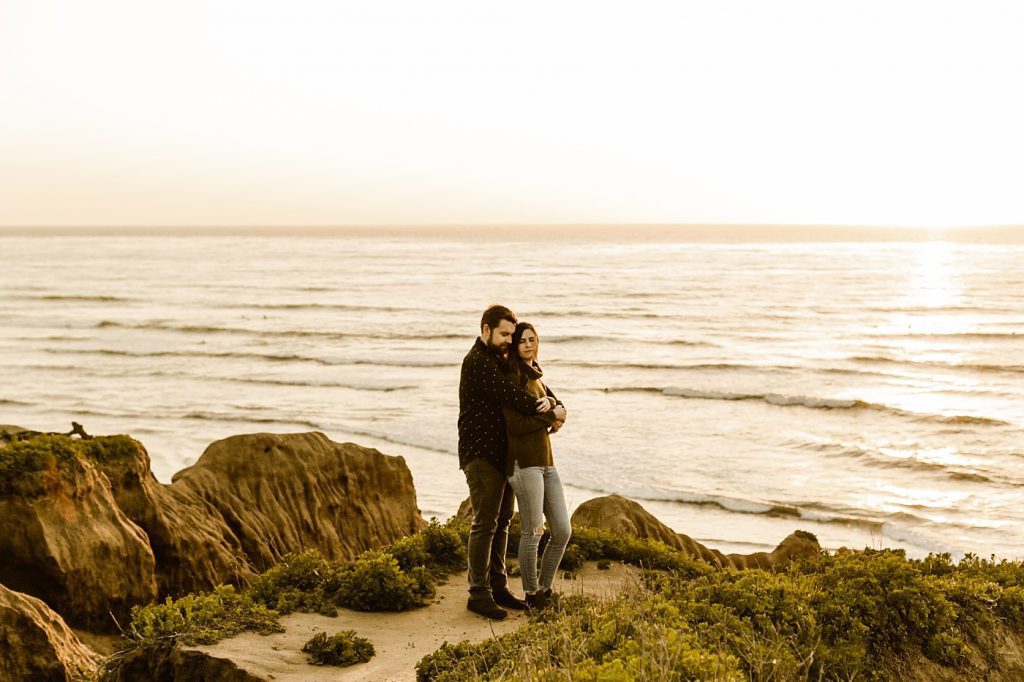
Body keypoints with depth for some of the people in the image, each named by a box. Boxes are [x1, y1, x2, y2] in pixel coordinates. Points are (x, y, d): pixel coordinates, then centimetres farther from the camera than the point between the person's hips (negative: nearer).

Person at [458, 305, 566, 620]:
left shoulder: (500, 360, 16)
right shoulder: (477, 361, -14)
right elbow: (511, 396, -23)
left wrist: (547, 401, -6)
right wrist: (551, 413, -15)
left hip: (502, 453, 9)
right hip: (481, 454, -9)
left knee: (502, 522, 11)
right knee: (485, 524, -7)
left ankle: (497, 586, 19)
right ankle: (478, 594, -1)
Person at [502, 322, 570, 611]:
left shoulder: (535, 377, 17)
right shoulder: (512, 378, -9)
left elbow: (558, 405, 26)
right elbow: (517, 425, -17)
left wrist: (558, 414, 3)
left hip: (545, 462, 8)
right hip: (524, 462, -8)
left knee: (563, 531, 8)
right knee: (533, 532, -2)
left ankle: (544, 589, 23)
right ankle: (532, 596, 13)